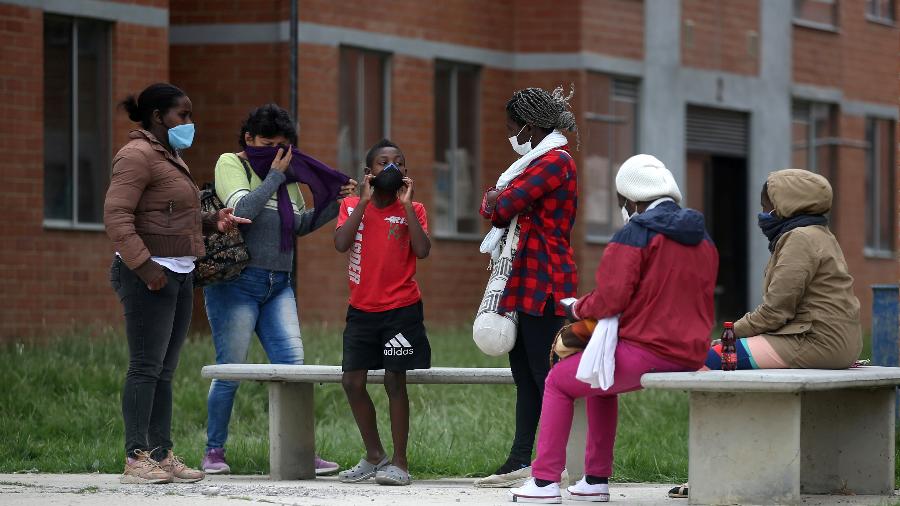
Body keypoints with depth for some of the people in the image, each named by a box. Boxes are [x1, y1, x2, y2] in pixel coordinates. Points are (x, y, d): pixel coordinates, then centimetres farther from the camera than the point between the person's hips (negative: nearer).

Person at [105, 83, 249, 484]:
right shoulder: (137, 156, -10)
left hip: (179, 272, 10)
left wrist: (212, 221, 13)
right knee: (146, 367, -10)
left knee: (164, 370, 10)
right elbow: (116, 215, -18)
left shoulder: (170, 157, 21)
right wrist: (144, 265, -23)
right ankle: (136, 458, -9)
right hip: (150, 274, -10)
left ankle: (162, 455, 12)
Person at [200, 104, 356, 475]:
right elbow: (242, 209, -17)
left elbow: (300, 225, 23)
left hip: (278, 286, 6)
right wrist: (274, 176, -10)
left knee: (293, 366, -6)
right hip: (237, 281, -6)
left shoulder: (287, 175, 16)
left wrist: (335, 203, 10)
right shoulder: (231, 164, -1)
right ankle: (214, 452, 8)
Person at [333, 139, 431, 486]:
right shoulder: (352, 206, 4)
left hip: (400, 310, -3)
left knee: (394, 380, -5)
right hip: (361, 310, 3)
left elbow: (422, 251, -16)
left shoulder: (412, 210, 0)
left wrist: (407, 204, -14)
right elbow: (341, 244, -13)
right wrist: (365, 201, -14)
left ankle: (399, 463, 1)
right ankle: (374, 456, 18)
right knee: (352, 381, 3)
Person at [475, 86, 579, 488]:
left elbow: (505, 205, -16)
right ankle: (521, 462, 11)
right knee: (524, 374, 9)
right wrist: (496, 202, -2)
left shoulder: (555, 161, -11)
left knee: (543, 375, -10)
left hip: (545, 281, -10)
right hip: (528, 281, 10)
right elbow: (494, 205, 20)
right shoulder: (540, 161, 22)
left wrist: (495, 202, 6)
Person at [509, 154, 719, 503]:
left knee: (558, 382, 10)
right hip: (690, 355, 8)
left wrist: (576, 309, 3)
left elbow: (609, 300, -16)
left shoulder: (636, 233, -11)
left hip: (645, 352, -8)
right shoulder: (703, 238, 13)